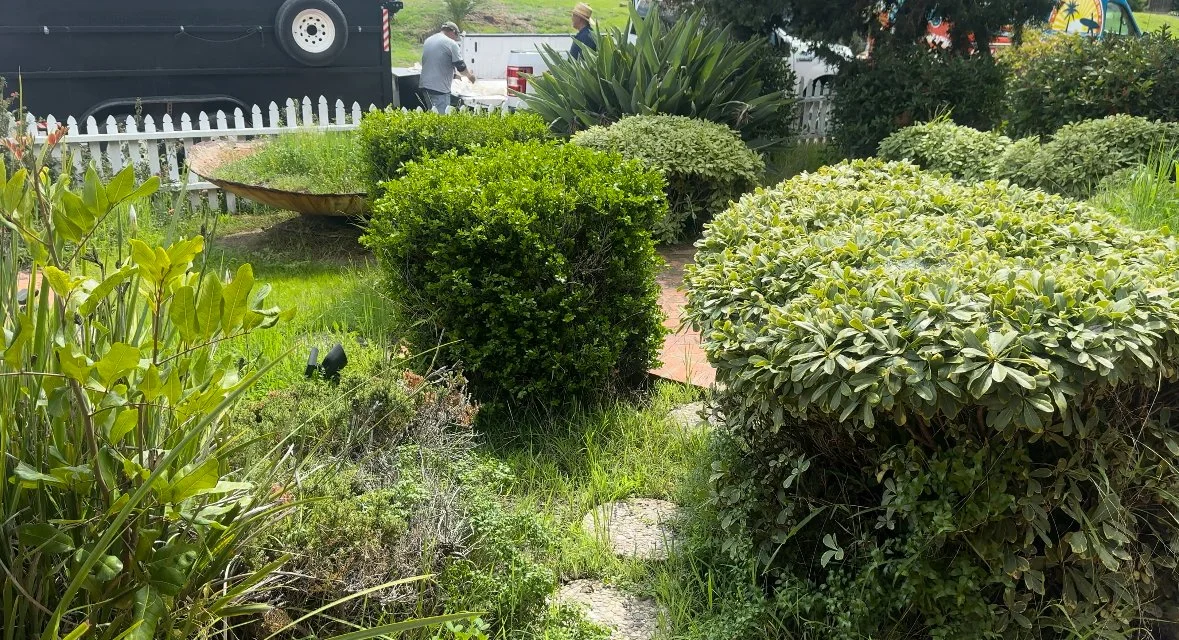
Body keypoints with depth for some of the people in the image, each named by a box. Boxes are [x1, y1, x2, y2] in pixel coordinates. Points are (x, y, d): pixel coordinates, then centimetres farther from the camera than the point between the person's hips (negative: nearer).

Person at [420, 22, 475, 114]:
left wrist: (454, 73, 28)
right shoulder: (451, 44, -8)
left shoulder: (428, 40, 15)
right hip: (440, 89, -8)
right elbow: (461, 66, -8)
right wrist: (470, 75, 12)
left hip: (425, 85, 8)